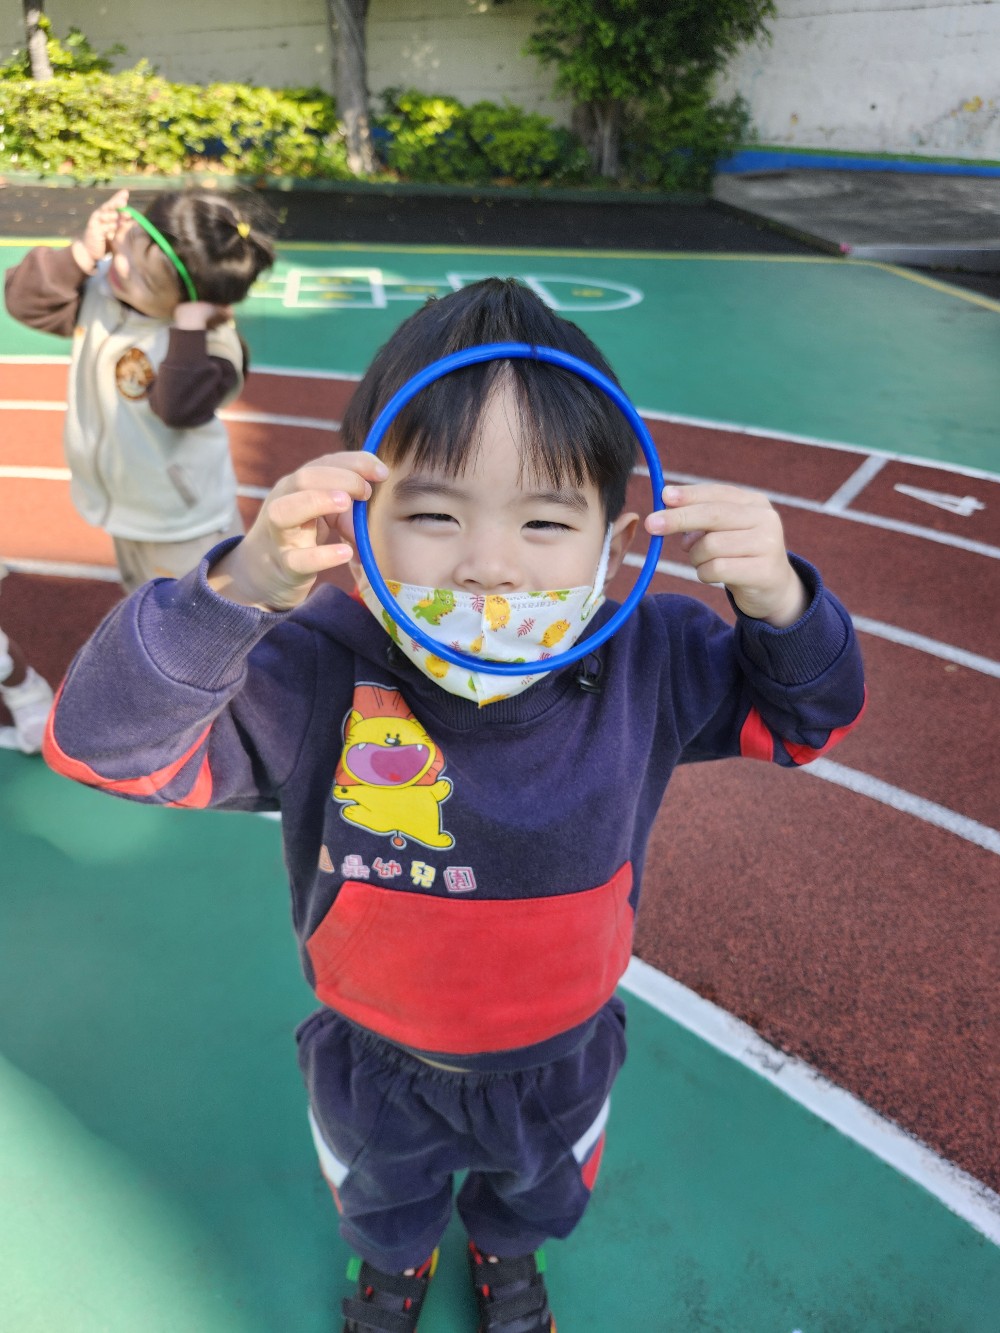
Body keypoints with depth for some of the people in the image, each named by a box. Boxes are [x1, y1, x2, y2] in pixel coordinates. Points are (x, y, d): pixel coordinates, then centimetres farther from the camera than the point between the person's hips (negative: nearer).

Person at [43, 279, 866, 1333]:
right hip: (374, 1065, 0)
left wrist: (780, 604, -36)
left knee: (539, 1187, 37)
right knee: (381, 1195, 35)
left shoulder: (646, 663, -26)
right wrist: (239, 590, -53)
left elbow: (805, 715, -13)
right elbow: (100, 739, -36)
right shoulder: (316, 677, -33)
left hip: (561, 1057, 1)